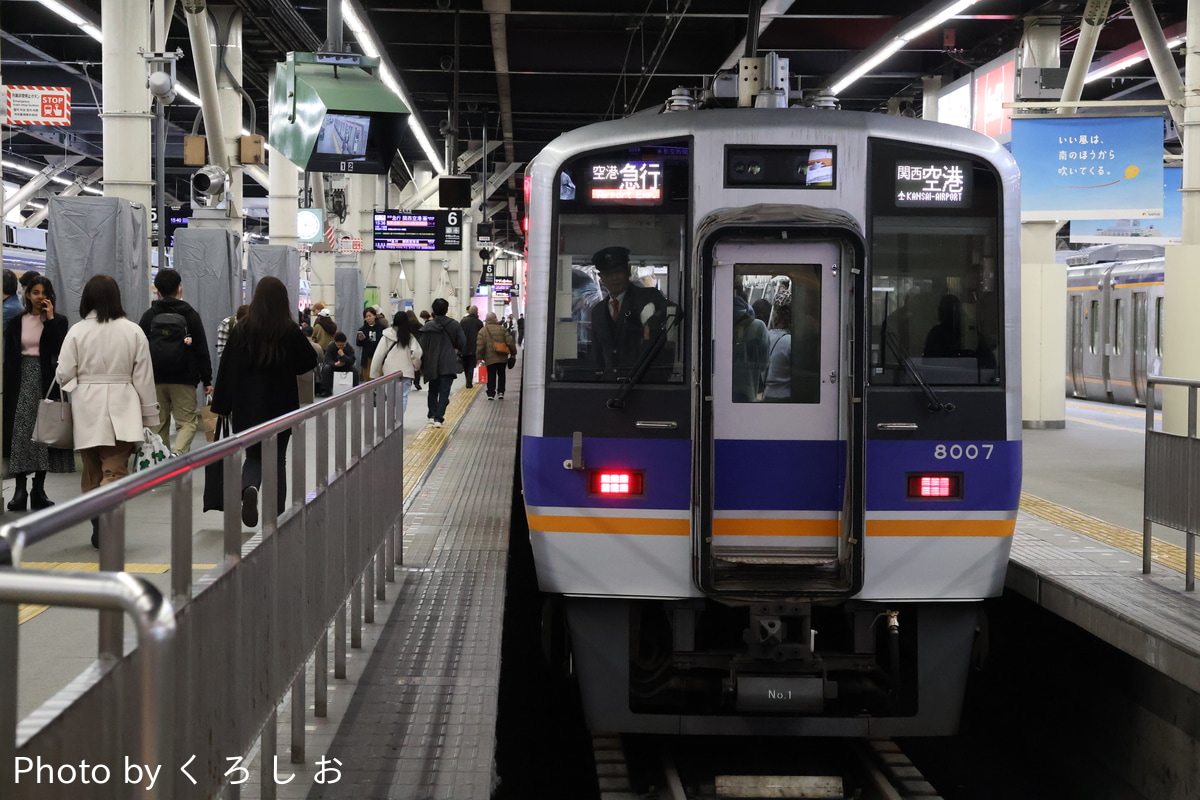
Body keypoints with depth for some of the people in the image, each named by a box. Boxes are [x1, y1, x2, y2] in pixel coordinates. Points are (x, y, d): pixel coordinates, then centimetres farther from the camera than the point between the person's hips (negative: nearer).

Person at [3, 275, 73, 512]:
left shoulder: (58, 321, 3)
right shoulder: (16, 322, 7)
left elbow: (60, 350, -12)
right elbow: (8, 357, 6)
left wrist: (50, 319, -13)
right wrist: (8, 387, -1)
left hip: (46, 380, -1)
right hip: (22, 379, 1)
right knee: (20, 432, -4)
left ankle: (39, 489, 8)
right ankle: (20, 489, -1)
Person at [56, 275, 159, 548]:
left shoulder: (77, 331, -4)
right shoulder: (133, 331, -3)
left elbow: (64, 374, -2)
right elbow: (143, 377, 0)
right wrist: (149, 413, 9)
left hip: (87, 412, 1)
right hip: (121, 411, -1)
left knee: (93, 473, 13)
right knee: (115, 471, -4)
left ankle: (99, 530, 18)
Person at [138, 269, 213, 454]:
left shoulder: (149, 316, 5)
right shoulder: (190, 315, 0)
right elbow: (202, 350, -1)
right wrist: (207, 380, 5)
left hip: (154, 380, 2)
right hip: (183, 380, -2)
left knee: (159, 424, 10)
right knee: (187, 422, 0)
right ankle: (178, 455, -23)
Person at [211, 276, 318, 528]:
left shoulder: (240, 330, -5)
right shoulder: (290, 332, -10)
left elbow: (226, 370, -3)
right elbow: (310, 362, 2)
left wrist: (222, 407, 3)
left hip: (247, 409, 1)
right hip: (281, 408, -1)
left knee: (254, 456, 15)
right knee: (277, 459, 11)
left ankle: (248, 488, -16)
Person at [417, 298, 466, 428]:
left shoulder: (427, 327, -5)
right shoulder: (455, 325, -4)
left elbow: (422, 346, -3)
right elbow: (462, 344, 0)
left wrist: (422, 365, 8)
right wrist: (457, 352, 23)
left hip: (431, 365, 1)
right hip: (448, 364, -1)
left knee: (433, 390, 19)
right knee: (444, 392, -2)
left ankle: (432, 415, 23)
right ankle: (439, 418, -12)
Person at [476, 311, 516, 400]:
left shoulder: (482, 331, -3)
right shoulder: (502, 329, -1)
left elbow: (480, 346, -8)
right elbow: (510, 342, -1)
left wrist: (480, 357, -1)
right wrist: (513, 353, 10)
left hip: (489, 358, -1)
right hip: (502, 358, 1)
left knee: (491, 376, 5)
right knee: (501, 375, 16)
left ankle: (491, 394, -3)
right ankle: (501, 392, 14)